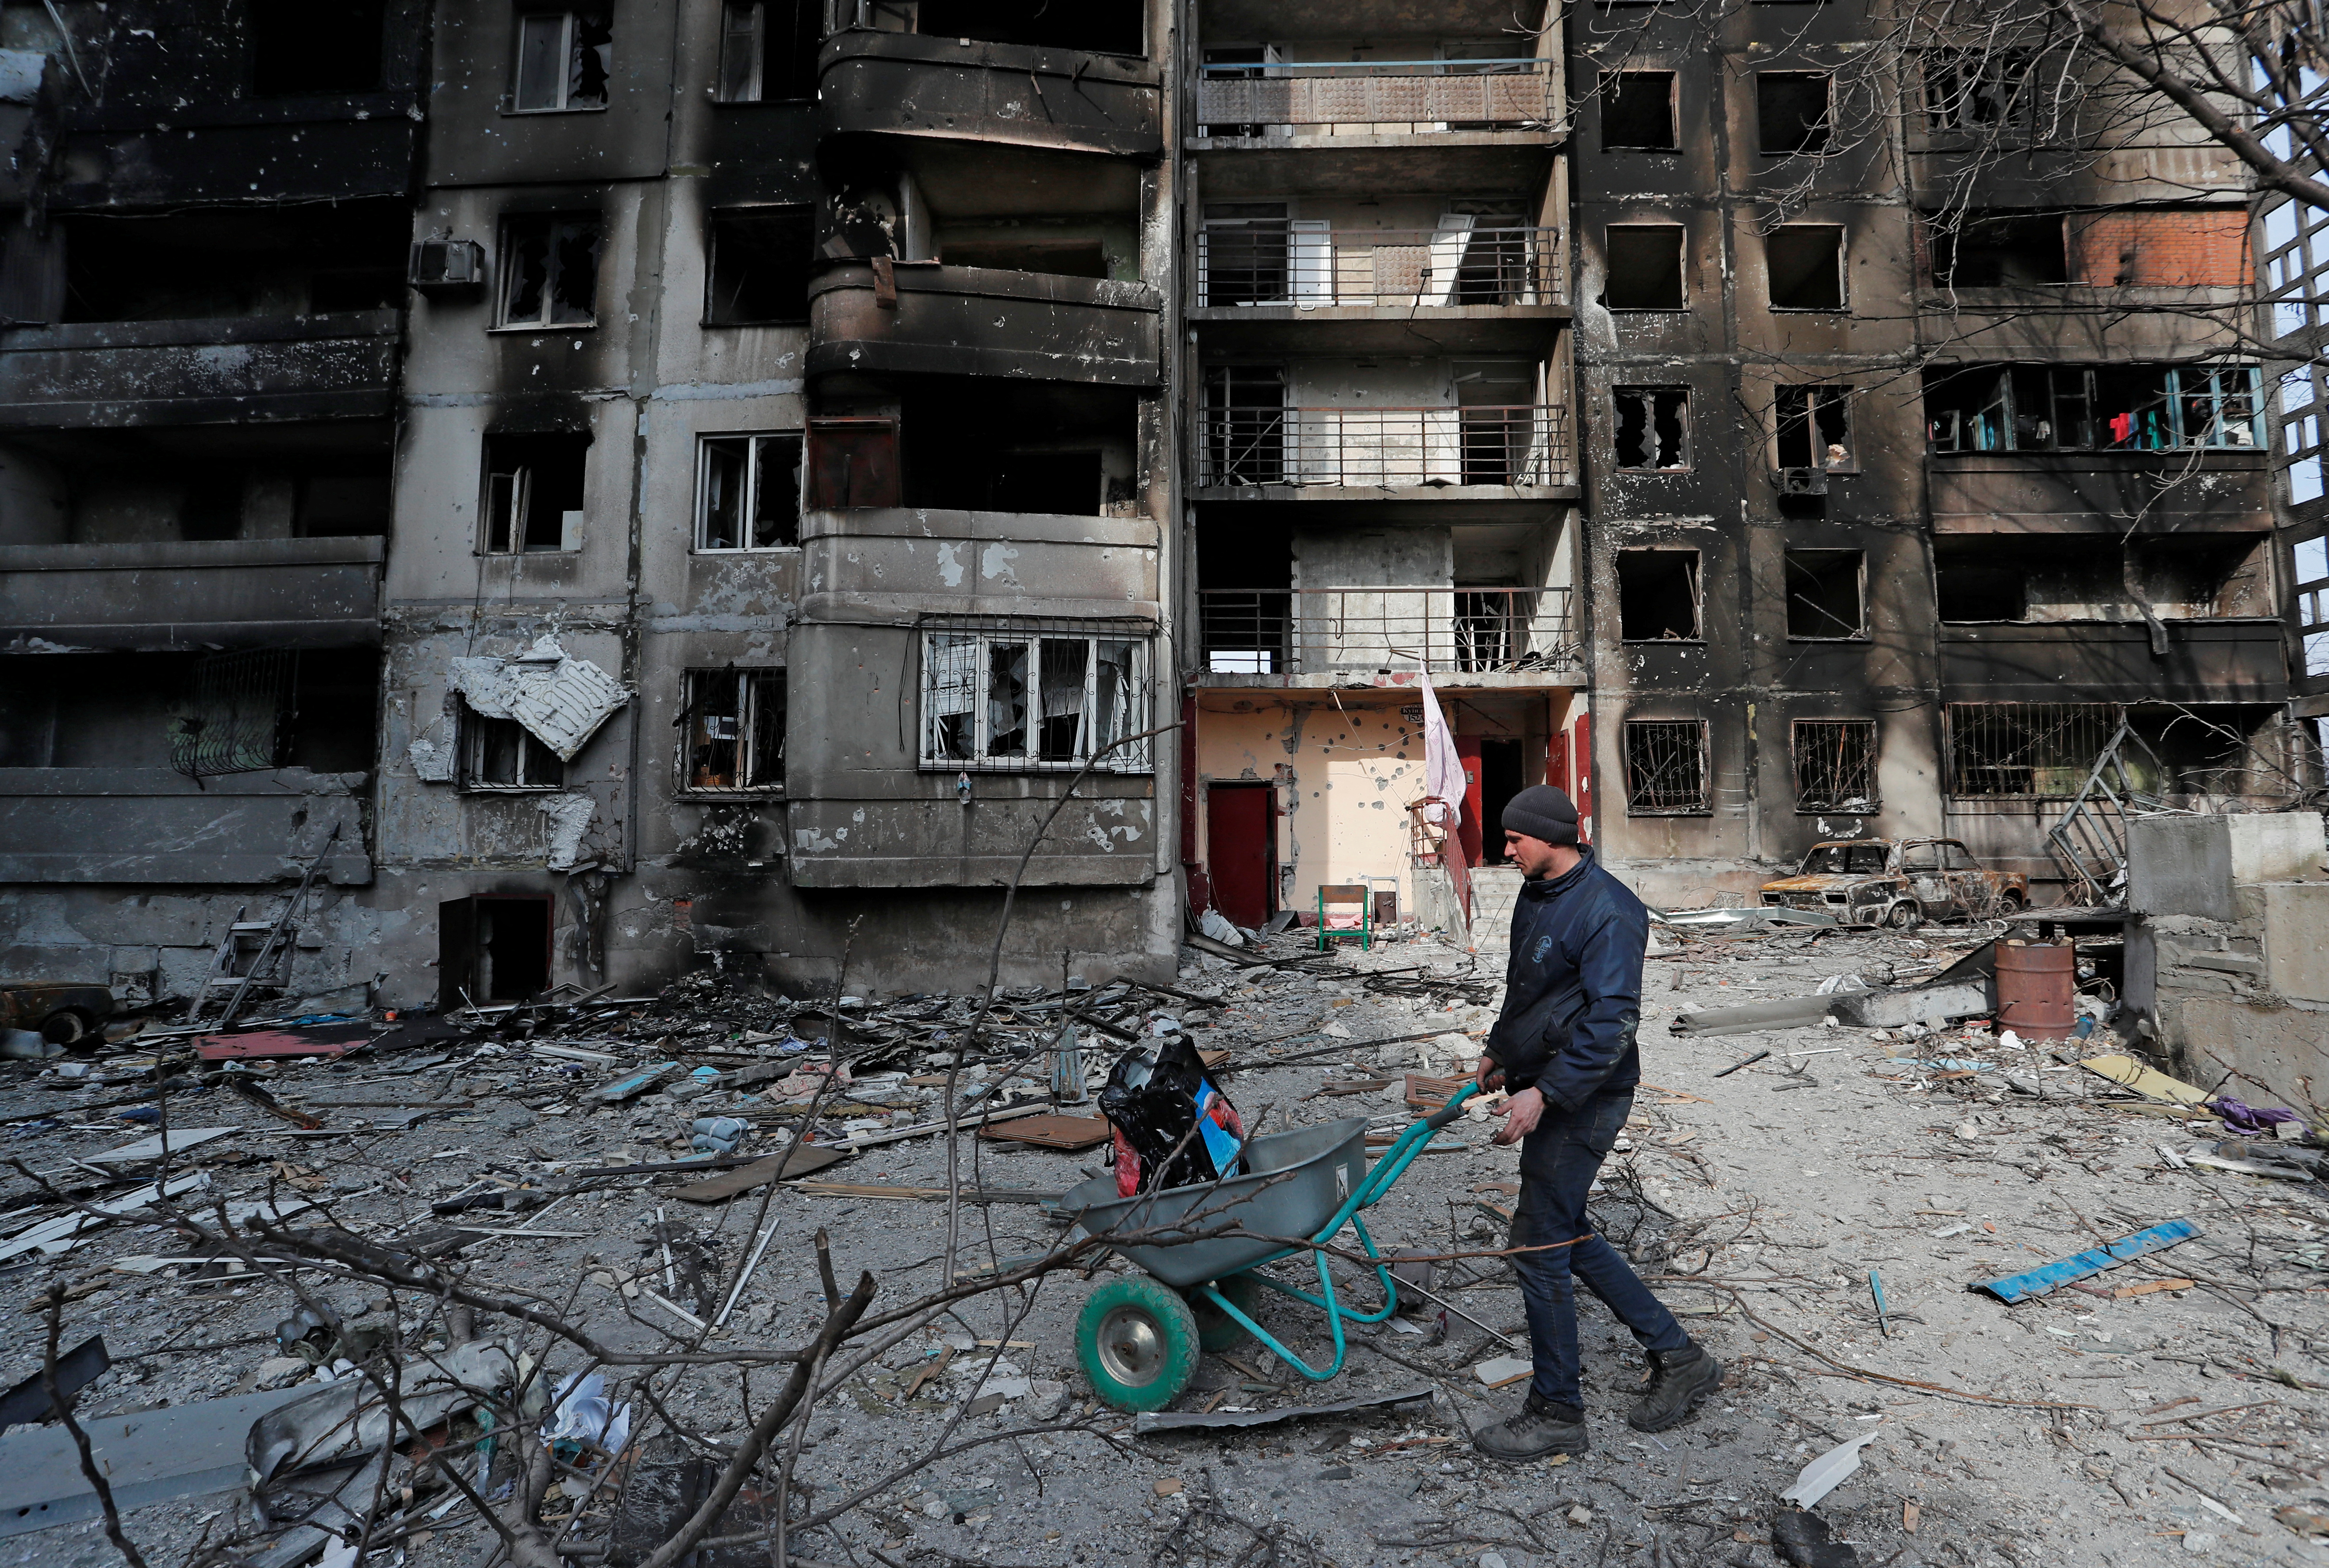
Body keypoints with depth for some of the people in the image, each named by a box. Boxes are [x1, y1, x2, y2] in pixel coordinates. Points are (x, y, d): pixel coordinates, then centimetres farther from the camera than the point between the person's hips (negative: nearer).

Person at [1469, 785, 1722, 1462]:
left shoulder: (1608, 911, -20)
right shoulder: (1535, 896, 10)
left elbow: (1612, 1022, -26)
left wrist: (1545, 1093, -28)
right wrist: (1498, 1052, 25)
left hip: (1581, 1101, -10)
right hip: (1545, 1089, 10)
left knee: (1539, 1243, -3)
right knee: (1565, 1234, 17)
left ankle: (1556, 1415, 14)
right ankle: (1677, 1358, 32)